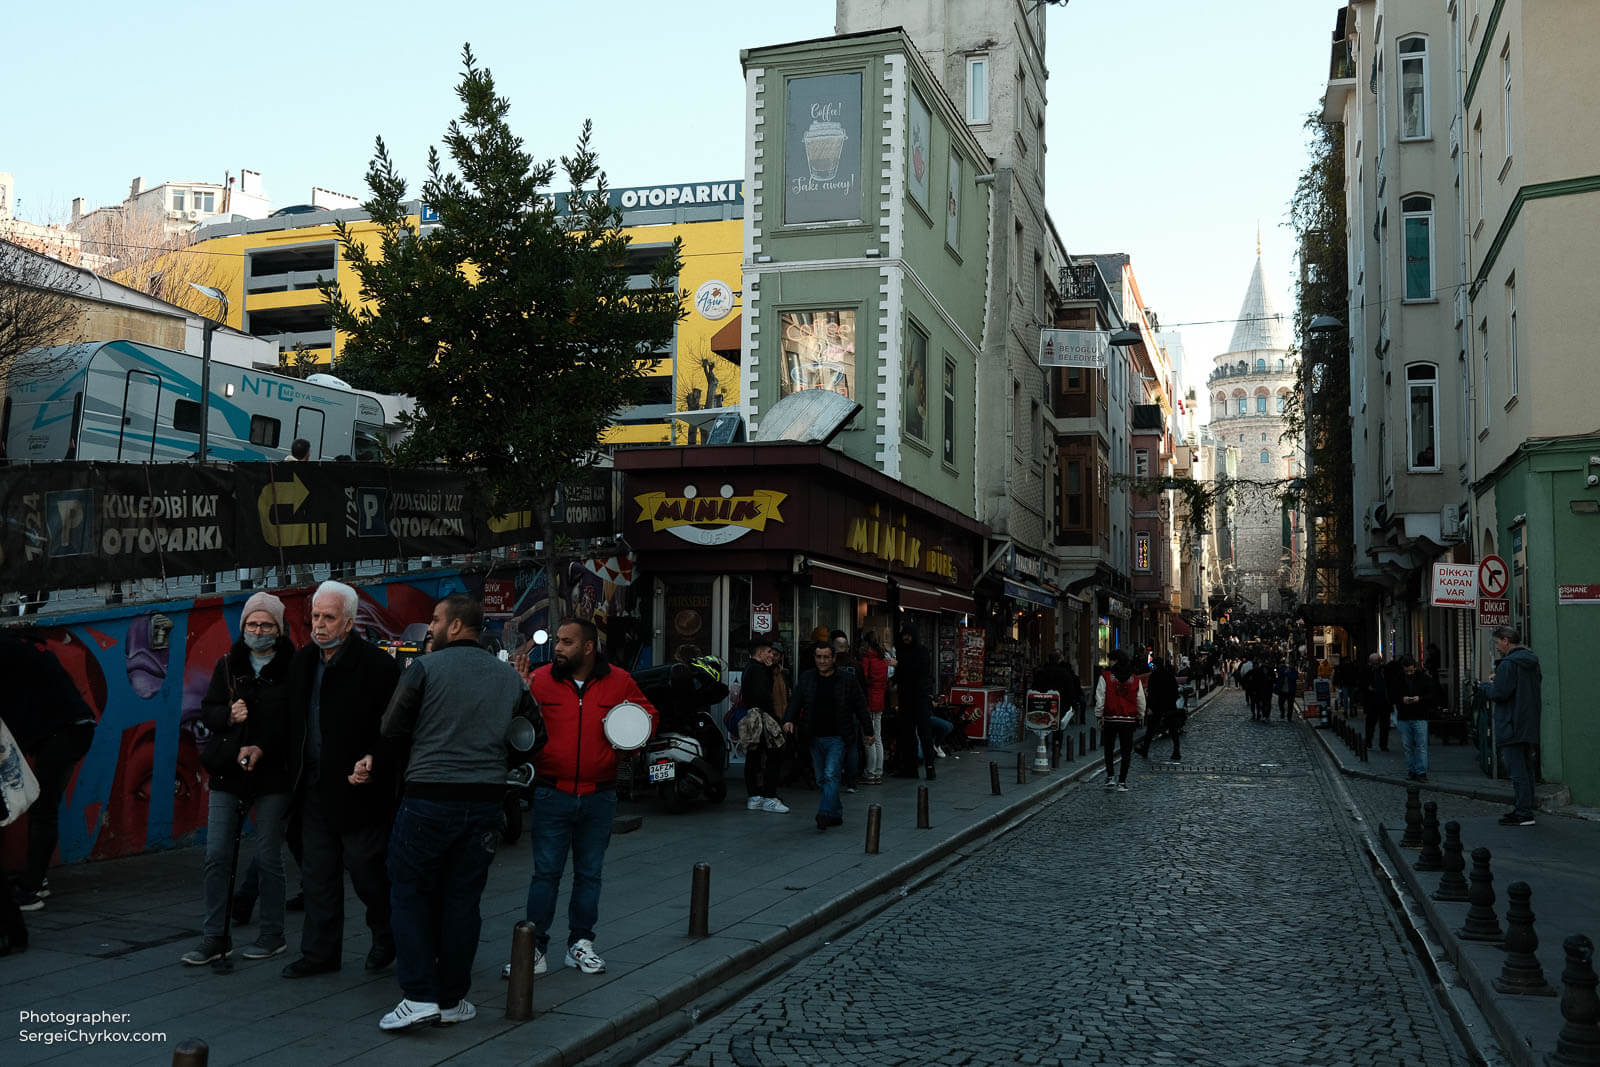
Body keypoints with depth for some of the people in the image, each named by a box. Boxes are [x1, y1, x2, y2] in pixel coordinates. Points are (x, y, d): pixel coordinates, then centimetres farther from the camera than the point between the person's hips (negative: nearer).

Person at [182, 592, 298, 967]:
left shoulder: (292, 669, -5)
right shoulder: (227, 665, 9)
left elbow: (297, 724, -8)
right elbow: (206, 711, 10)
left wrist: (262, 749, -19)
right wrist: (228, 715, -11)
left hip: (272, 776, -4)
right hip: (227, 772, 4)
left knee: (268, 857, 4)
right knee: (217, 856, 3)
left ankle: (272, 935, 17)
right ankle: (215, 938, 13)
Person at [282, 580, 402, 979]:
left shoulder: (377, 665, -14)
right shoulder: (303, 661, 9)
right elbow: (293, 719, 17)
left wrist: (374, 761, -27)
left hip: (357, 787, -7)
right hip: (314, 788, 7)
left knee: (366, 869, 4)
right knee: (318, 874, 13)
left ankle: (386, 935, 28)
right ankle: (320, 952, 23)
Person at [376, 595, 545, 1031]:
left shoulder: (426, 667, -6)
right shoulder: (509, 676, 7)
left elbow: (392, 729, -4)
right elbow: (535, 736, 12)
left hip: (428, 798, -4)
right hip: (486, 802, 4)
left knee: (409, 894, 9)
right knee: (463, 900, 11)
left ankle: (419, 995, 1)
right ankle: (451, 999, 17)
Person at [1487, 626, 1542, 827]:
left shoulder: (1508, 664, -16)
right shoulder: (1532, 662, 13)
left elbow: (1499, 693, -22)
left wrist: (1489, 686, 0)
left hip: (1511, 727, -9)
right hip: (1530, 726, 9)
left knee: (1517, 771, -8)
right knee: (1526, 769, 14)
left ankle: (1523, 814, -8)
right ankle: (1523, 809, 21)